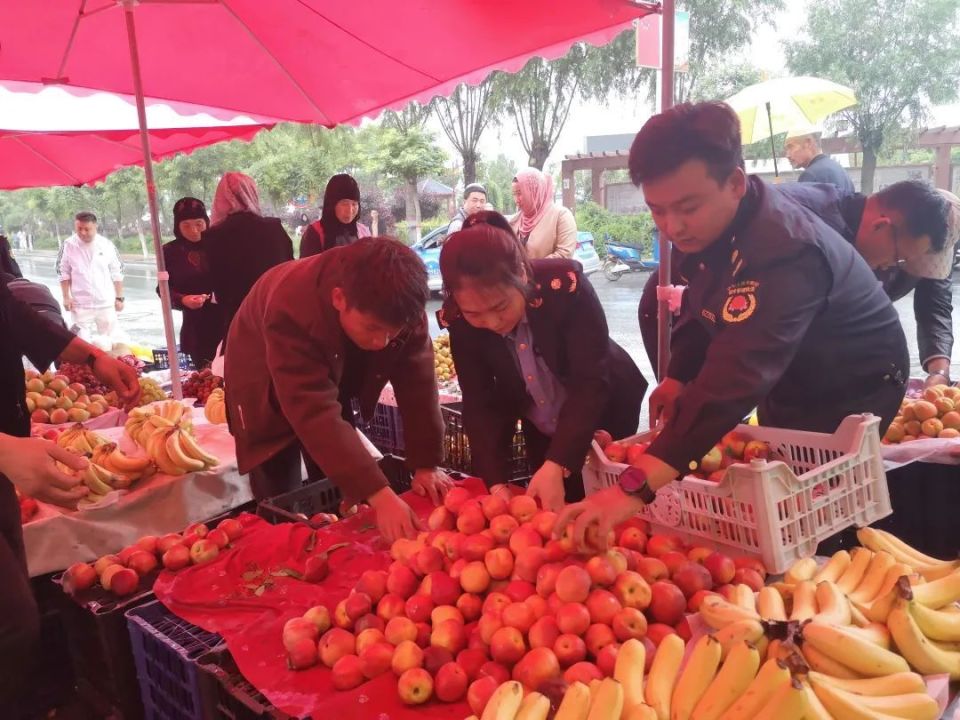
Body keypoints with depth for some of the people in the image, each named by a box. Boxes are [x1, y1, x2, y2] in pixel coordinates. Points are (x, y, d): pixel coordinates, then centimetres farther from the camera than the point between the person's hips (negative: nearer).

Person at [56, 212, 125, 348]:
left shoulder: (107, 245, -4)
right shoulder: (69, 245, -6)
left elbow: (117, 274, 2)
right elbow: (63, 273, 2)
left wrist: (119, 298, 2)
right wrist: (66, 297, -3)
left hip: (106, 302, 1)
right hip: (81, 303, -1)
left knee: (106, 341, 11)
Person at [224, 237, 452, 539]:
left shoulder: (402, 307, -29)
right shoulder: (292, 309, -43)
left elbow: (418, 385, -24)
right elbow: (316, 415, -48)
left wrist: (426, 465, -29)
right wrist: (378, 495, -53)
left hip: (335, 383, 4)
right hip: (270, 395, -4)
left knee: (342, 504, 6)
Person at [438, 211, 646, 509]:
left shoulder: (565, 285, -34)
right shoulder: (458, 319, -23)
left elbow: (591, 383, -33)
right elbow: (480, 404, -18)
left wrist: (556, 466, -43)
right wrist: (496, 483, -30)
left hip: (605, 414, -2)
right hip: (541, 431, 3)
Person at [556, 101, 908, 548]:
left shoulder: (785, 253, -40)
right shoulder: (703, 225, -13)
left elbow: (733, 379, -53)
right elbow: (701, 306, 6)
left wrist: (635, 487, -61)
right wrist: (678, 376, -10)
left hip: (851, 396, -7)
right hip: (787, 388, 8)